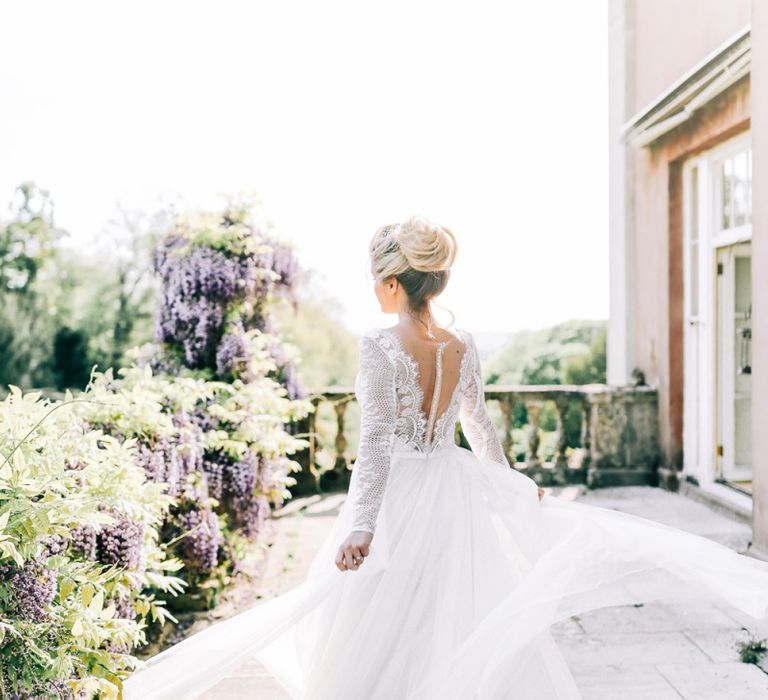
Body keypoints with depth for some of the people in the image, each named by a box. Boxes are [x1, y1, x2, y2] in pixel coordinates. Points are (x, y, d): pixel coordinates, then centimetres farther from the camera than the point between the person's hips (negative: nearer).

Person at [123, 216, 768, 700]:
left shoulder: (380, 346, -16)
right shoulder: (464, 346, 1)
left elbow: (377, 443, -20)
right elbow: (481, 427, 12)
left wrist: (360, 527, -20)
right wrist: (515, 484, 27)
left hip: (398, 494, -5)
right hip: (456, 491, 6)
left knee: (387, 625, 10)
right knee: (466, 615, 18)